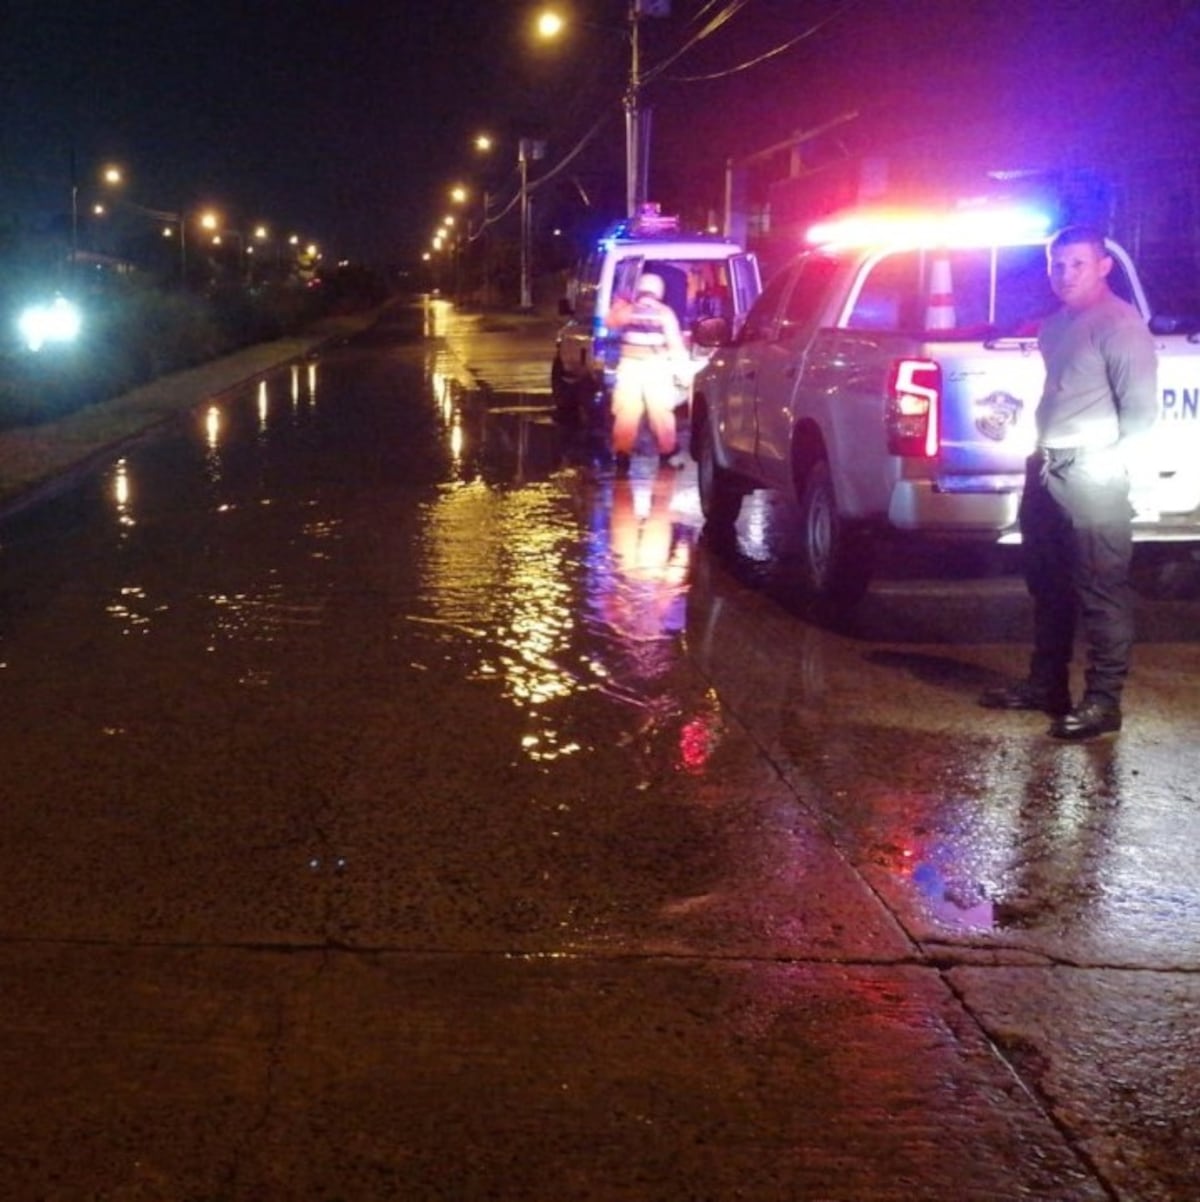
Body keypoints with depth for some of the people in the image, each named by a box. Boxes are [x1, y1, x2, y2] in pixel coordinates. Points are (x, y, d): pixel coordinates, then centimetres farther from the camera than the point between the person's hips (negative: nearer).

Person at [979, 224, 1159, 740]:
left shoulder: (1119, 324, -9)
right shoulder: (1055, 324, 18)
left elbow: (1139, 404, -15)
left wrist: (1122, 465, -19)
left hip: (1092, 470, -9)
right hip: (1046, 467, 9)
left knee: (1100, 590, -6)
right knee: (1047, 585, 16)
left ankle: (1103, 701, -3)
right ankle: (1046, 683, 27)